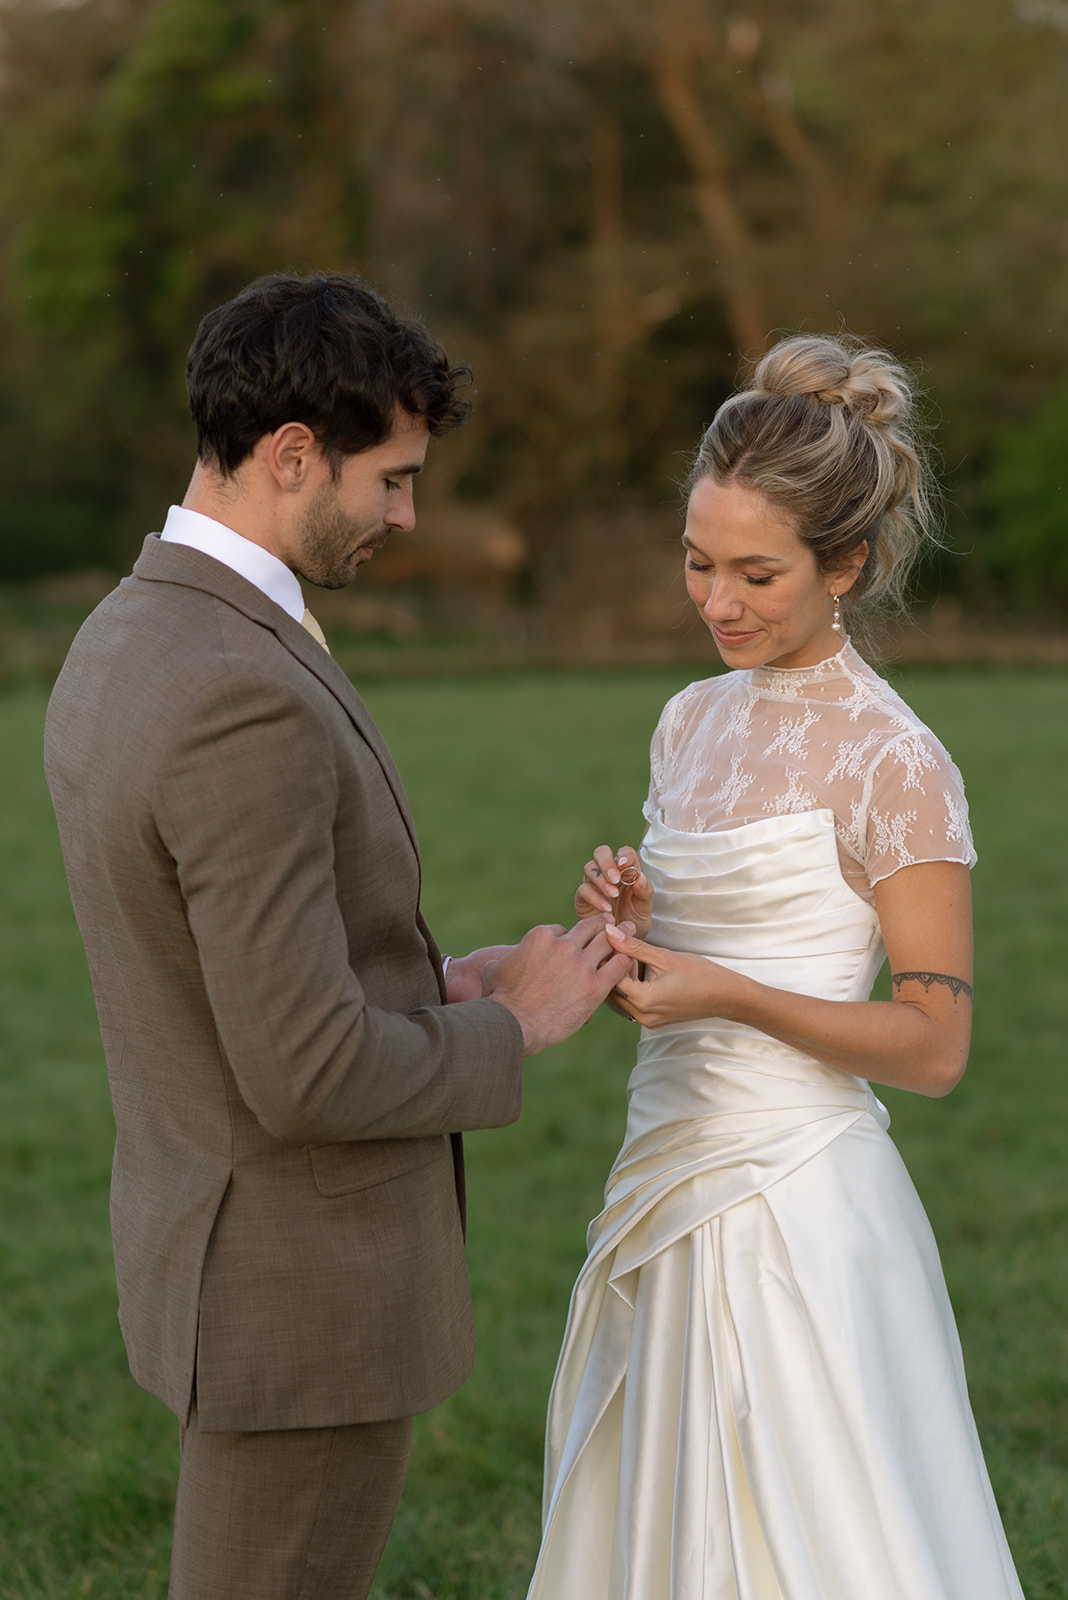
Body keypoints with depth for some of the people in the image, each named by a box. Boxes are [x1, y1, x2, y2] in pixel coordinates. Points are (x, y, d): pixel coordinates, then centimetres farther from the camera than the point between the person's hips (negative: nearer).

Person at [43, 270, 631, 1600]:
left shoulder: (124, 648, 6)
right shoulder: (245, 701, -28)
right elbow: (308, 1076, -28)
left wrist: (434, 989, 8)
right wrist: (510, 1028, -11)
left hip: (218, 1244, 10)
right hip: (301, 1294, -10)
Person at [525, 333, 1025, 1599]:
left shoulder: (892, 764, -13)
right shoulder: (695, 720, 9)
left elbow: (934, 1045, -13)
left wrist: (730, 995, -22)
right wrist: (631, 929, -4)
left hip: (795, 1207, -7)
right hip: (667, 1186, 8)